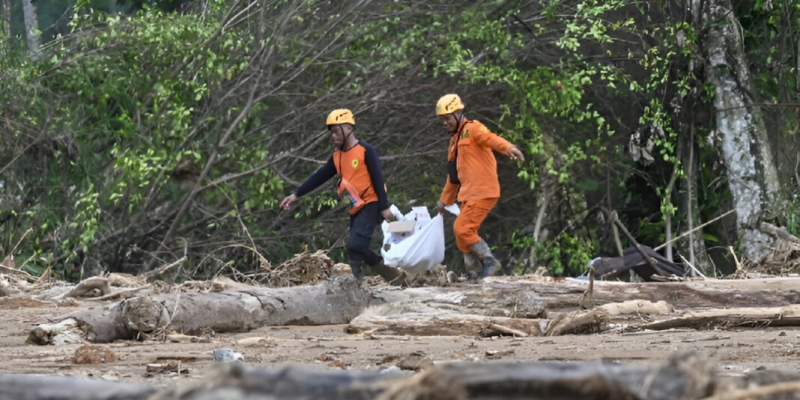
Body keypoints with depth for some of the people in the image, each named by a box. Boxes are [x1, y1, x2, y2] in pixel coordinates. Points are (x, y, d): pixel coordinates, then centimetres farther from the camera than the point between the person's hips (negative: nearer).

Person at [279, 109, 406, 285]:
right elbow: (319, 177, 13)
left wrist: (384, 207, -18)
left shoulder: (365, 151, -9)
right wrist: (296, 194, 7)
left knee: (356, 246, -20)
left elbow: (378, 178, -13)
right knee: (359, 250, 7)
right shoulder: (337, 157, 11)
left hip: (370, 205, -8)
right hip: (355, 209, 8)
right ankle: (394, 275, 19)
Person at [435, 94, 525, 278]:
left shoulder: (472, 129, -6)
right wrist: (445, 199, 36)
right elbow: (453, 174, 32)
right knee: (465, 233, 7)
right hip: (469, 194, 10)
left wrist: (509, 148, -48)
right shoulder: (455, 139, 23)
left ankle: (489, 261, -4)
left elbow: (491, 139, -28)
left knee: (462, 229, -15)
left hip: (483, 192, -10)